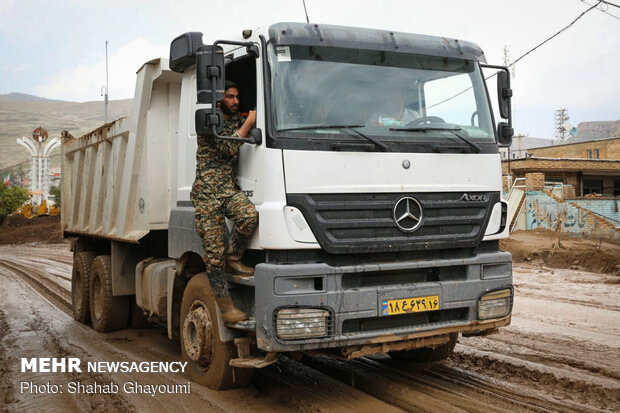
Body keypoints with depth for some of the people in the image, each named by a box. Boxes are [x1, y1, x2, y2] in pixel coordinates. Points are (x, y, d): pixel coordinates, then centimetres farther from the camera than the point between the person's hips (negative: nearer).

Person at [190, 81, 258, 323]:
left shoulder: (237, 120, 18)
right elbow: (228, 148, -16)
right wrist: (248, 123, -10)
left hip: (231, 189, 5)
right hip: (207, 192, -5)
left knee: (250, 216, -29)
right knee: (214, 252, -5)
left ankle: (233, 260, -5)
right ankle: (225, 305, 3)